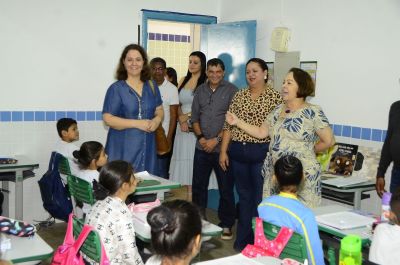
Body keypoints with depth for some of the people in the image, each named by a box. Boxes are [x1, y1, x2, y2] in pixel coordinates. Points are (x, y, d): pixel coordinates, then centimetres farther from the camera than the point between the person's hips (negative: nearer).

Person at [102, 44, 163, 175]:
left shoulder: (151, 86, 10)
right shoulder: (116, 89, -5)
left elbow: (159, 110, 17)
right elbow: (108, 118, -10)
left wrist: (157, 120, -7)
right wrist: (137, 123, -17)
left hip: (147, 146, 4)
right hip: (123, 147, -4)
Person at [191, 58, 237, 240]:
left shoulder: (231, 90, -3)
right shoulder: (200, 90, 12)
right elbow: (195, 117, 12)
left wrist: (216, 140, -13)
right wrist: (200, 137, -3)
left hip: (222, 148, -4)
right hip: (202, 148, 4)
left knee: (226, 188, 2)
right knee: (198, 186, 11)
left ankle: (226, 225, 14)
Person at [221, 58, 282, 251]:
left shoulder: (274, 97, -3)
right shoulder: (239, 96, 9)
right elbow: (228, 125, 9)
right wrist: (223, 151, 4)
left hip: (261, 153, -4)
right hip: (237, 152, 4)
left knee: (261, 198, 2)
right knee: (244, 196, 14)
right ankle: (243, 239, 25)